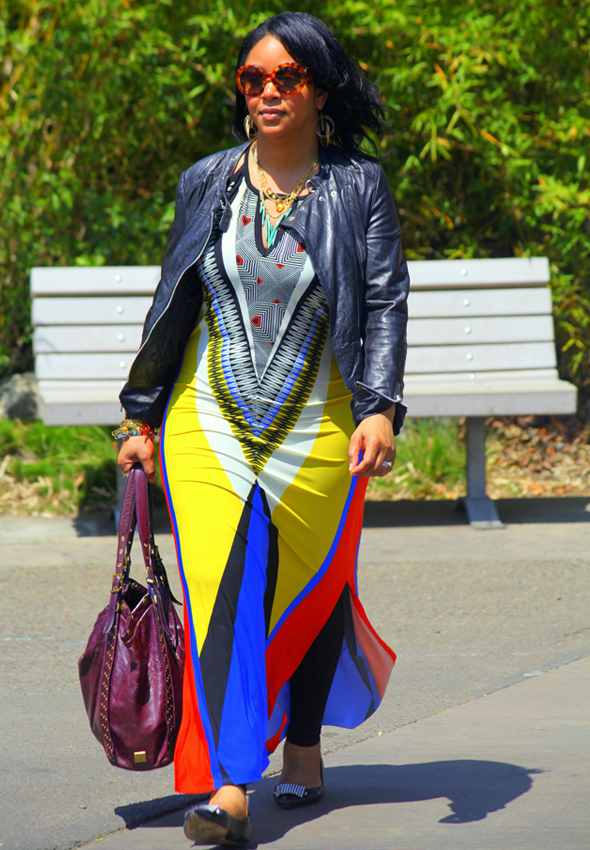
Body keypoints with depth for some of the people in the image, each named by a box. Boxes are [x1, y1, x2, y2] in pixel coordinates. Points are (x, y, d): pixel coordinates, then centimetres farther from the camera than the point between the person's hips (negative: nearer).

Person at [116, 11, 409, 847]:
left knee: (311, 591, 11)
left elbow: (385, 303, -4)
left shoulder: (358, 186, -1)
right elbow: (173, 305, 12)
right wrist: (143, 420, 13)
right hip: (211, 419, 1)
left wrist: (380, 410, -17)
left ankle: (304, 746, 33)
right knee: (221, 592, -12)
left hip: (316, 426, -1)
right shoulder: (207, 183, 6)